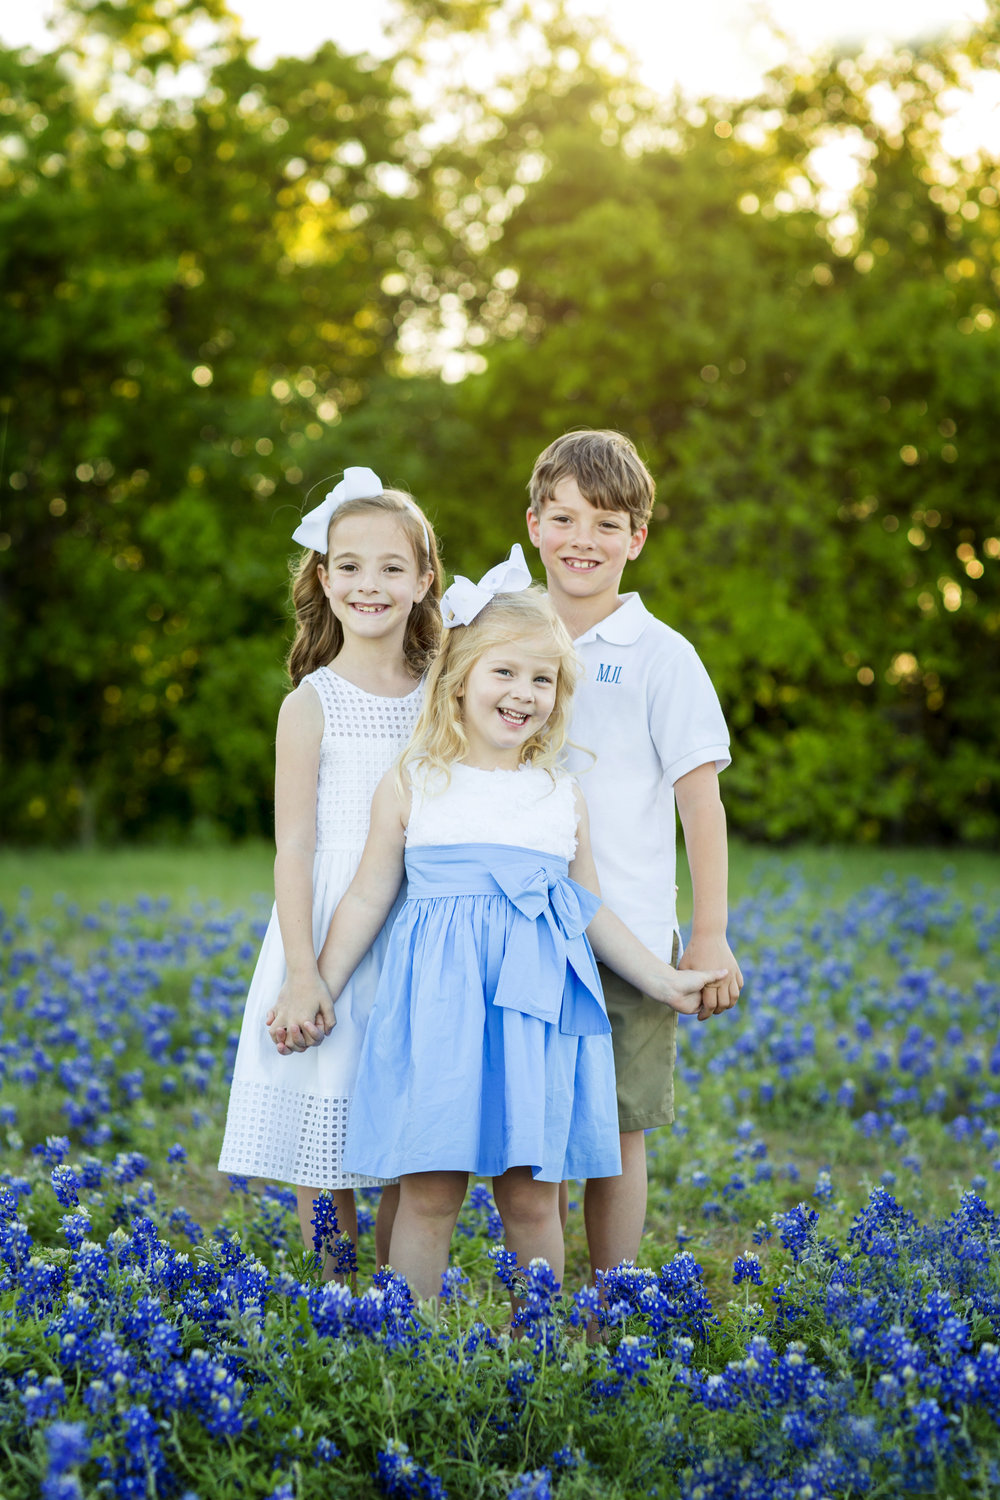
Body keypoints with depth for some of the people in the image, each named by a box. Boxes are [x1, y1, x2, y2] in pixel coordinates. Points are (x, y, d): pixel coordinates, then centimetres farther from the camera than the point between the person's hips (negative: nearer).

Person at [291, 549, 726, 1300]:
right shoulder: (412, 786, 3)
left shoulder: (563, 796, 10)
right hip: (440, 1002, -2)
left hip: (540, 1003, 2)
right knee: (430, 1189, -2)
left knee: (532, 1195, 5)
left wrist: (664, 980, 19)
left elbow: (592, 909, 19)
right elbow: (368, 899, 8)